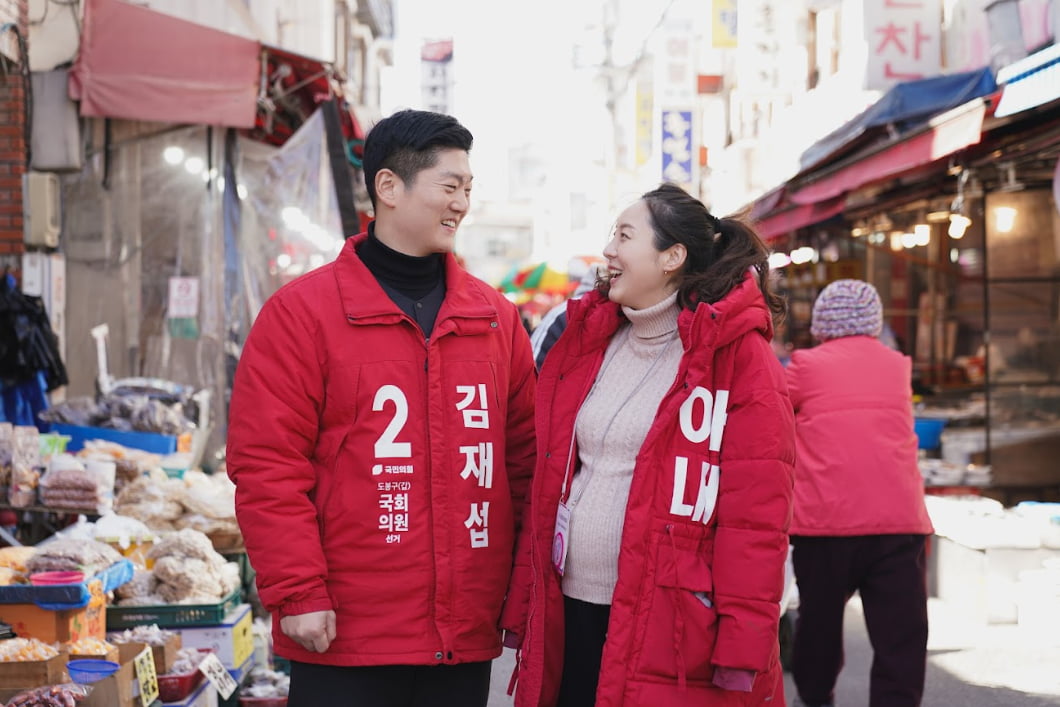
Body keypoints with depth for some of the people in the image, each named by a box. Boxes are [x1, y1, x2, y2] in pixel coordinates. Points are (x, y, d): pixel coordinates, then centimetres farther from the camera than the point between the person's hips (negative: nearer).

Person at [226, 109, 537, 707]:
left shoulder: (496, 317, 10)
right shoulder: (302, 311, -4)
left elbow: (525, 458, 13)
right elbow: (267, 467, -8)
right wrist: (298, 594, -12)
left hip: (468, 641, 4)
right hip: (344, 642, -4)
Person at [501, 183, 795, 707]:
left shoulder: (737, 356, -7)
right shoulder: (586, 343, 11)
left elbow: (757, 511, -12)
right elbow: (547, 486, 13)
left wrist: (743, 644, -17)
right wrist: (523, 605, 10)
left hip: (675, 631, -5)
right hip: (569, 618, 5)